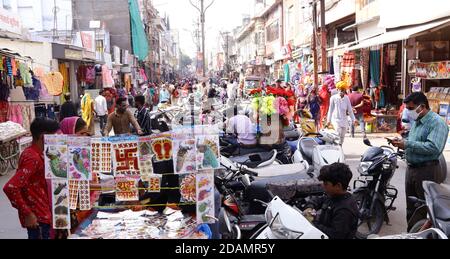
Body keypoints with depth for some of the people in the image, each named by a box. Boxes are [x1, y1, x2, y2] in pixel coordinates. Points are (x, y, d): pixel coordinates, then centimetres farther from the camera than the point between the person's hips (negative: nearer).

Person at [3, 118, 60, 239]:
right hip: (37, 217, -9)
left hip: (43, 213, 9)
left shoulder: (35, 154, 8)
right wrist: (27, 213, -24)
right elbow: (10, 187, -30)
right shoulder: (33, 158, -21)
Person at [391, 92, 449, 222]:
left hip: (428, 171, -9)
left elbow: (434, 148, -28)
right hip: (412, 168, 9)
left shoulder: (437, 123, -16)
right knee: (411, 208, 18)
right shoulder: (417, 121, 14)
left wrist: (407, 144, -25)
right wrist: (402, 142, 4)